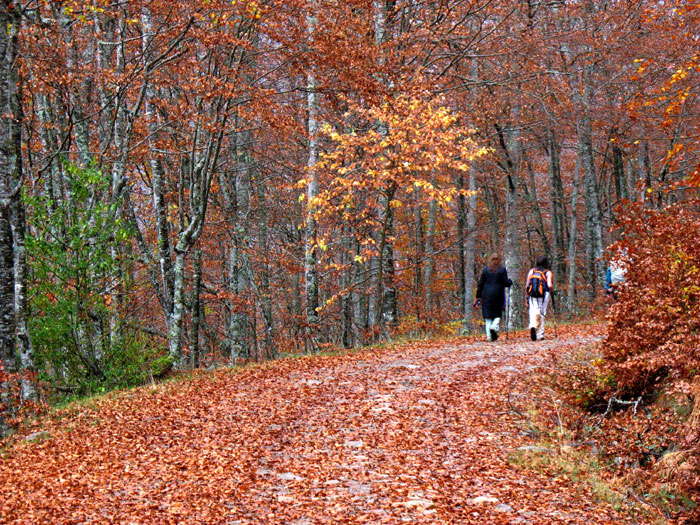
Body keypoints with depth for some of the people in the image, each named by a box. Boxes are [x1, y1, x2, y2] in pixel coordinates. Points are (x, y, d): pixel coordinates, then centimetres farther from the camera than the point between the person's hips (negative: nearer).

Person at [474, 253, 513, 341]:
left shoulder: (485, 270, 5)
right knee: (498, 314, 12)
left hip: (486, 295, 2)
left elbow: (480, 284, 5)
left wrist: (478, 296, 10)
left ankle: (489, 336, 1)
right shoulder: (502, 270, -1)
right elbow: (506, 283, -6)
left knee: (488, 315, 5)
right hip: (498, 295, -1)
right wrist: (510, 282, 16)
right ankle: (494, 326, -16)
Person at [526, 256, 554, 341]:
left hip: (532, 296, 1)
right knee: (542, 314, 11)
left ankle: (533, 326, -35)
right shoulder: (548, 272, 2)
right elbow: (550, 285, -12)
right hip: (544, 295, -1)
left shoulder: (531, 271, 10)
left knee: (533, 313, -4)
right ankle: (539, 335, 11)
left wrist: (528, 295, 18)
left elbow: (527, 286, 7)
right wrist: (552, 291, 9)